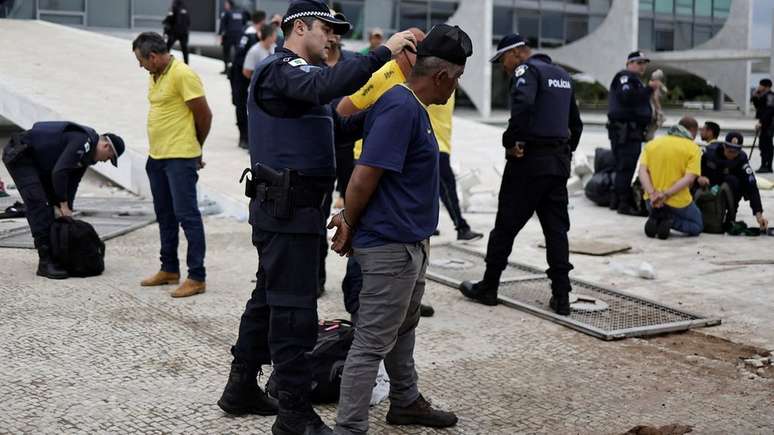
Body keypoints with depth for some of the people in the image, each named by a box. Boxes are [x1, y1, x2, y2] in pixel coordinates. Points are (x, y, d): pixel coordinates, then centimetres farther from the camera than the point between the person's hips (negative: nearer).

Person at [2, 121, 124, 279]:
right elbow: (59, 172, -30)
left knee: (49, 205, 11)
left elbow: (72, 181, 10)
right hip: (19, 155, -11)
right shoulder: (84, 141, -24)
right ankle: (45, 262, -19)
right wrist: (64, 205, -21)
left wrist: (67, 209, 4)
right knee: (37, 204, -17)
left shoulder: (86, 152, 8)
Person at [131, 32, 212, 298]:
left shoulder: (183, 75, -15)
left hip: (180, 158, -9)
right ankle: (169, 270, 28)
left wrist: (195, 148, 3)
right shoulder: (155, 76, 13)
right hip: (157, 156, 9)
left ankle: (196, 277, -2)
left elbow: (204, 115, -12)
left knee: (187, 215, -6)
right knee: (165, 216, 16)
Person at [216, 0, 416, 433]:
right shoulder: (281, 69, -12)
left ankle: (242, 387, 28)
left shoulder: (290, 71, 22)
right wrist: (383, 52, -35)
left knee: (269, 296, 17)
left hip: (283, 207, 11)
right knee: (295, 308, -6)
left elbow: (331, 121, 14)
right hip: (290, 208, -11)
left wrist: (372, 117, 2)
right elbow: (324, 86, -35)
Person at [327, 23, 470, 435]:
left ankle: (406, 402, 41)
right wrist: (350, 225, -9)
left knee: (402, 328, 24)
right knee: (372, 343, -5)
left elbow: (366, 176, 14)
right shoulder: (400, 108, -22)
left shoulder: (412, 106, 11)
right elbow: (364, 178, -24)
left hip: (410, 242, 10)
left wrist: (350, 218, 3)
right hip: (390, 246, -10)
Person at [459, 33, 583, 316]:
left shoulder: (527, 70, -8)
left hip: (529, 158, -8)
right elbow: (575, 122, 25)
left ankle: (488, 288, 11)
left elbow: (523, 104, -29)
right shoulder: (562, 75, 19)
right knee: (556, 228, 8)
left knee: (506, 225, 2)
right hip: (559, 160, 8)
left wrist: (511, 141, -19)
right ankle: (561, 297, 6)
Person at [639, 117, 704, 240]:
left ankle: (655, 220, 0)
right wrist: (666, 194, -21)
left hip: (653, 201, 4)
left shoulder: (652, 143, 8)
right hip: (678, 202, -4)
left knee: (656, 214, 38)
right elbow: (689, 178, -18)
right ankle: (671, 221, -9)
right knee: (697, 226, 22)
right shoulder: (693, 148, -3)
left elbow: (643, 171, -7)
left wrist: (652, 194, -16)